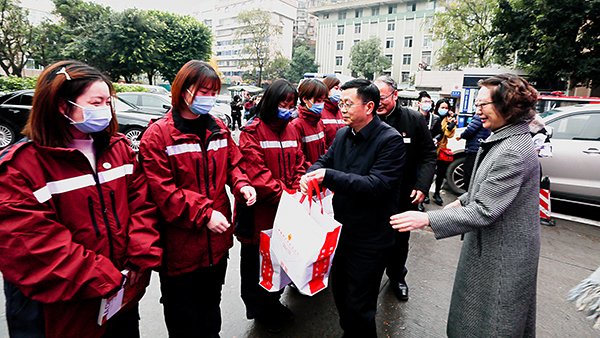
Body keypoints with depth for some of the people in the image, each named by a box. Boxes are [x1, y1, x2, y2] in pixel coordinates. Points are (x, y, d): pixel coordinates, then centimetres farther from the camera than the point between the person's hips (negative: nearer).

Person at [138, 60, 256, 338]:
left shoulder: (219, 129, 5)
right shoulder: (157, 135, -13)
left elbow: (232, 163, 13)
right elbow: (161, 191, -17)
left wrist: (241, 184, -8)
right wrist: (204, 214, -21)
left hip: (217, 240, 5)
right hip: (180, 245, -5)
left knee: (211, 305, 27)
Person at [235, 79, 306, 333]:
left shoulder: (291, 130, 9)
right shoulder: (252, 131, -12)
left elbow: (298, 165, 8)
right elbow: (256, 173, -20)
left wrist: (297, 194, -8)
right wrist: (282, 196, -23)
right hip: (260, 212, -6)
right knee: (256, 261, 14)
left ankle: (273, 301, 45)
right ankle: (259, 310, 36)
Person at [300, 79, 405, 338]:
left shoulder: (390, 140, -17)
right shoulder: (342, 135, 6)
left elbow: (377, 185, -26)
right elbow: (324, 160, 9)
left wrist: (328, 176, -28)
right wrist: (311, 174, -16)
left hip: (369, 241, -7)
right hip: (342, 231, 7)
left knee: (359, 309, 7)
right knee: (339, 292, 23)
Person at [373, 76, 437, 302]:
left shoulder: (415, 119, -7)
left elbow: (428, 156, -2)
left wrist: (422, 186, -14)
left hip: (404, 196, 1)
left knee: (400, 240, 19)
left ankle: (397, 277, 43)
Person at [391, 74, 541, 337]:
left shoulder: (513, 153, -29)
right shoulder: (503, 139, 4)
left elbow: (483, 212, -31)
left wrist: (426, 219, -31)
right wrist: (462, 201, 12)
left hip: (502, 258, -10)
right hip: (489, 247, 10)